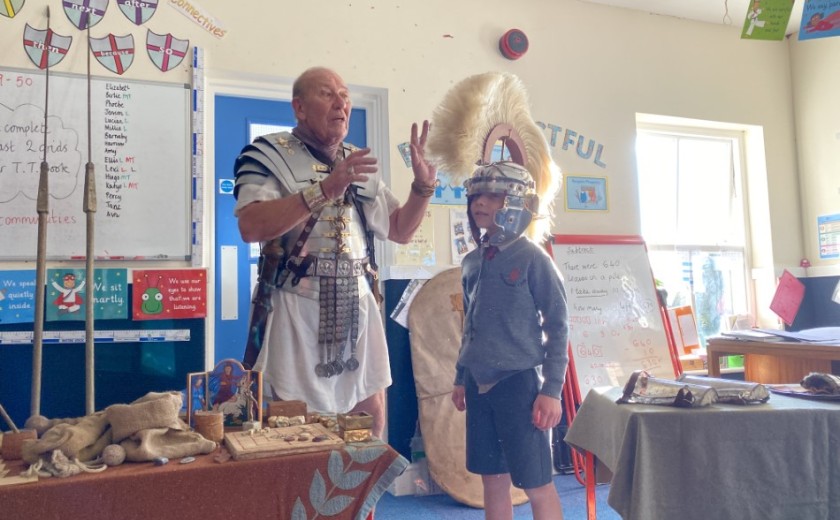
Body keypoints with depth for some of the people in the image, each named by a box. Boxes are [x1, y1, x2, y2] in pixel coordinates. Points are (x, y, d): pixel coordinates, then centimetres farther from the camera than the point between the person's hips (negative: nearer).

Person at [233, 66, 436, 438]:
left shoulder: (361, 162, 14)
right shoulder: (270, 153, -5)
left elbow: (400, 231, 17)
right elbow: (251, 227, -22)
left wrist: (423, 187, 0)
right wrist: (324, 189, -27)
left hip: (358, 308, 6)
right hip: (298, 309, -5)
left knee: (372, 415, 13)